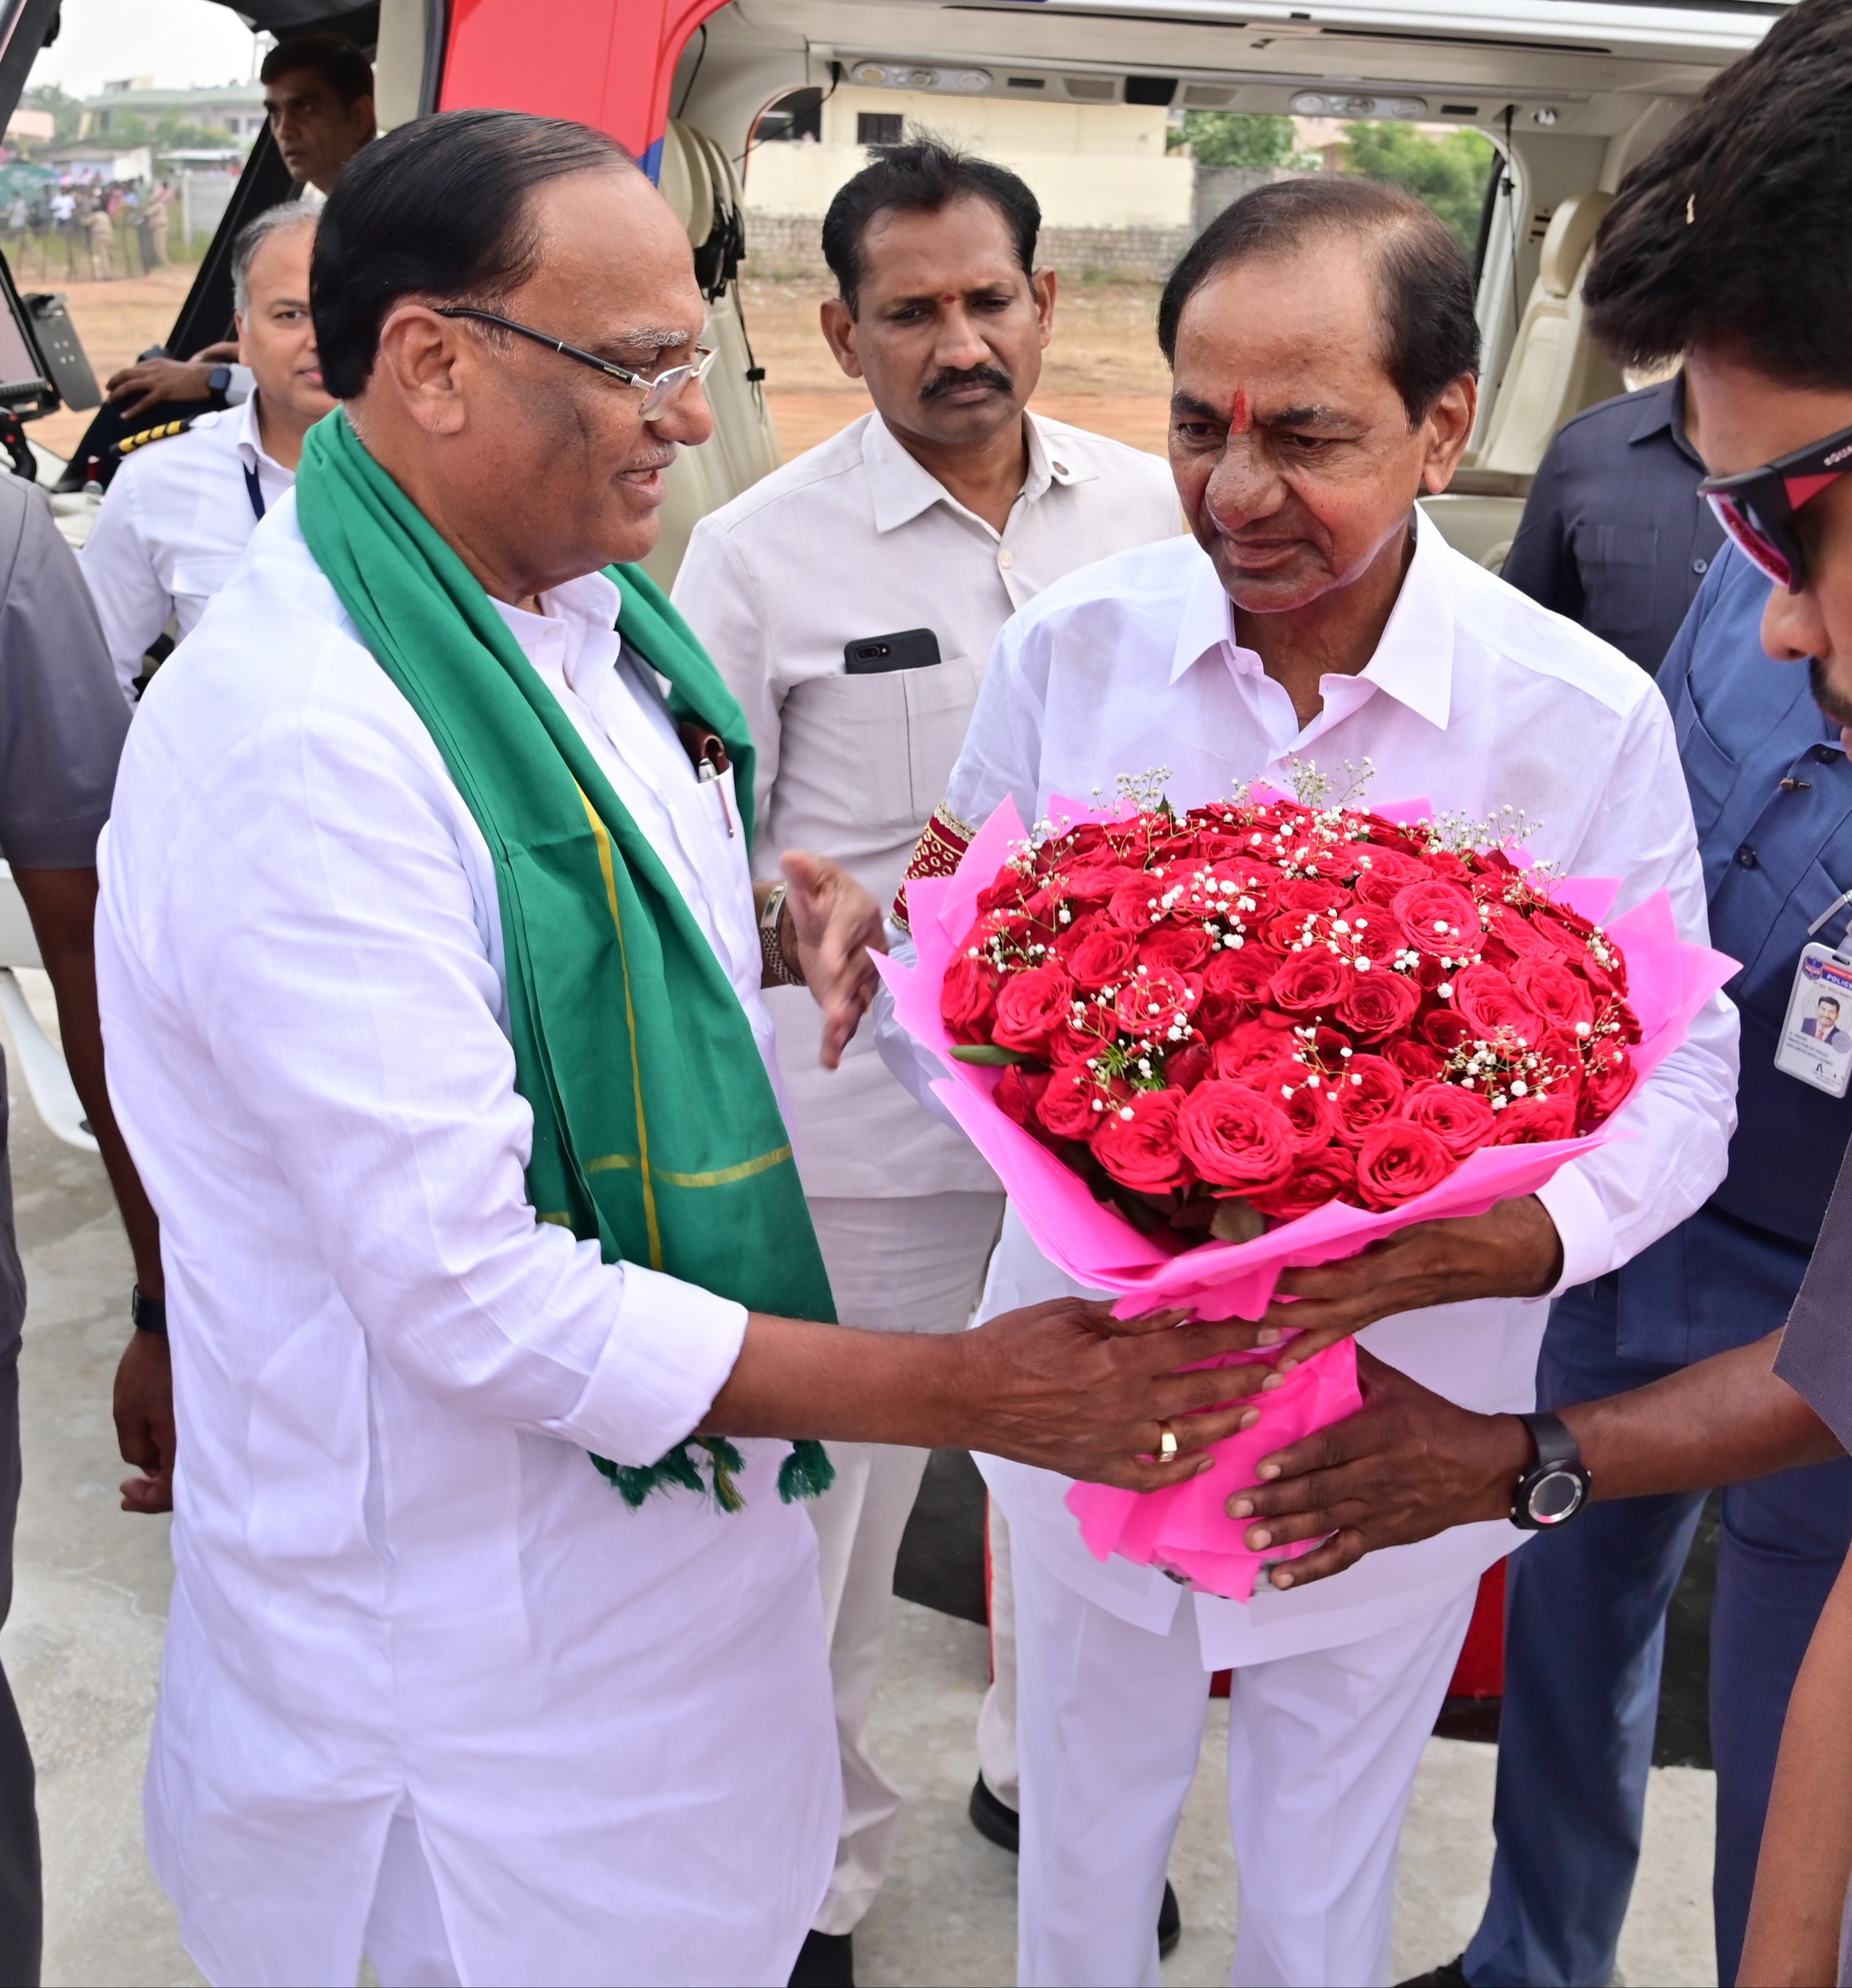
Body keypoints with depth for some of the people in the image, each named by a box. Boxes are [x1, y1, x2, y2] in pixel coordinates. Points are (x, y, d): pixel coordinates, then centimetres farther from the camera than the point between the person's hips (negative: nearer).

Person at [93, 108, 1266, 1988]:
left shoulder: (581, 609, 1)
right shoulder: (297, 742, -28)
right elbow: (470, 1293, -29)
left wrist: (775, 914, -5)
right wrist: (967, 1390, -25)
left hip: (676, 1489, 8)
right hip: (476, 1615, -8)